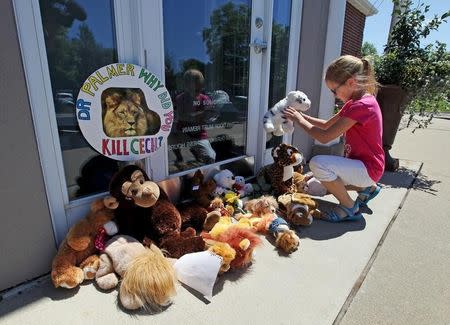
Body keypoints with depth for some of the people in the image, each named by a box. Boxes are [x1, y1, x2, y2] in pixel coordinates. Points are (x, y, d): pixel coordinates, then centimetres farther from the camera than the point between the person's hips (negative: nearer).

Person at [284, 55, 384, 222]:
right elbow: (327, 124, 12)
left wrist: (300, 120, -15)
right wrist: (302, 115, 0)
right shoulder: (354, 102, 8)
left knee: (318, 163, -32)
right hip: (358, 163, 10)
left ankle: (350, 208, -11)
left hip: (368, 168, -10)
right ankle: (366, 187, 21)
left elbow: (325, 137, -27)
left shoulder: (363, 105, -24)